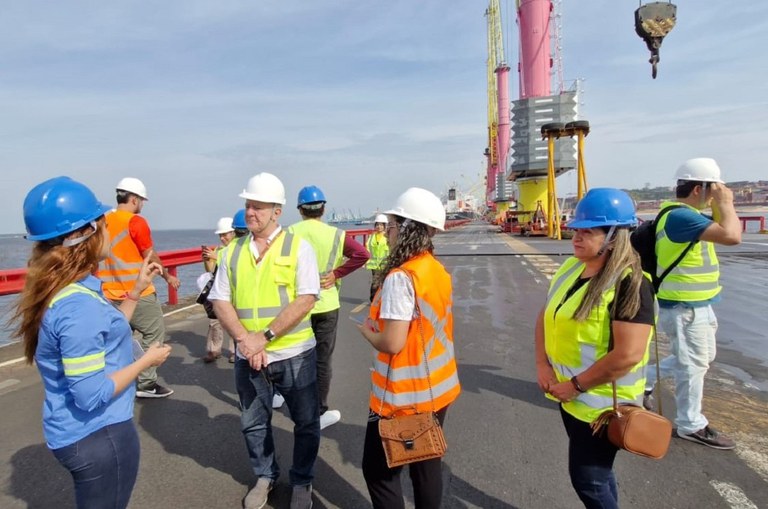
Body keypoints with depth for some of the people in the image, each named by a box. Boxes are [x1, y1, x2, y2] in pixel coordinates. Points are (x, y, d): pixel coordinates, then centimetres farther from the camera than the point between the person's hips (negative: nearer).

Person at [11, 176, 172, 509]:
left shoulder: (61, 292, 1)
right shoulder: (78, 305, -30)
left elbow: (101, 337, 13)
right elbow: (91, 394, -29)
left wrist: (136, 291, 11)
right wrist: (146, 360, -16)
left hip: (81, 432, 9)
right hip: (99, 436, -9)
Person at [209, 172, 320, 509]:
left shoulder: (298, 246, -8)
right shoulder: (232, 252, 4)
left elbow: (305, 300, -15)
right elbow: (220, 301, 2)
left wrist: (265, 336, -19)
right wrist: (244, 339, -13)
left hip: (294, 354, -3)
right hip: (248, 356, 4)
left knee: (305, 423, 12)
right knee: (253, 424, 19)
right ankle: (264, 477, 44)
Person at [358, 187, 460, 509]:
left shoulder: (400, 277, -23)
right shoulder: (439, 271, 3)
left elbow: (392, 343, -25)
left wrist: (366, 329, -6)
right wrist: (381, 321, 12)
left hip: (404, 396, -8)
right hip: (438, 387, 8)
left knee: (379, 470, 10)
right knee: (427, 465, 19)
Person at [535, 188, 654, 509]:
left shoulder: (630, 283, -22)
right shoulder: (571, 268, 2)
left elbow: (628, 354, -27)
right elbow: (545, 317, 9)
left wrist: (575, 385, -19)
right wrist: (542, 365, -4)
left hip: (601, 402, -7)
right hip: (570, 395, 7)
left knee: (587, 477, 6)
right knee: (596, 471, 23)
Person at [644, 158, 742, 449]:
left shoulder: (687, 214, 10)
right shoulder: (680, 216, -24)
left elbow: (723, 231, 17)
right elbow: (731, 236, -33)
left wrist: (720, 206, 4)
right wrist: (725, 203, -18)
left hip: (695, 303, 10)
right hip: (683, 306, -10)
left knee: (702, 357, 23)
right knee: (693, 364, 3)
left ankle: (646, 380, 31)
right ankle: (691, 425, 19)